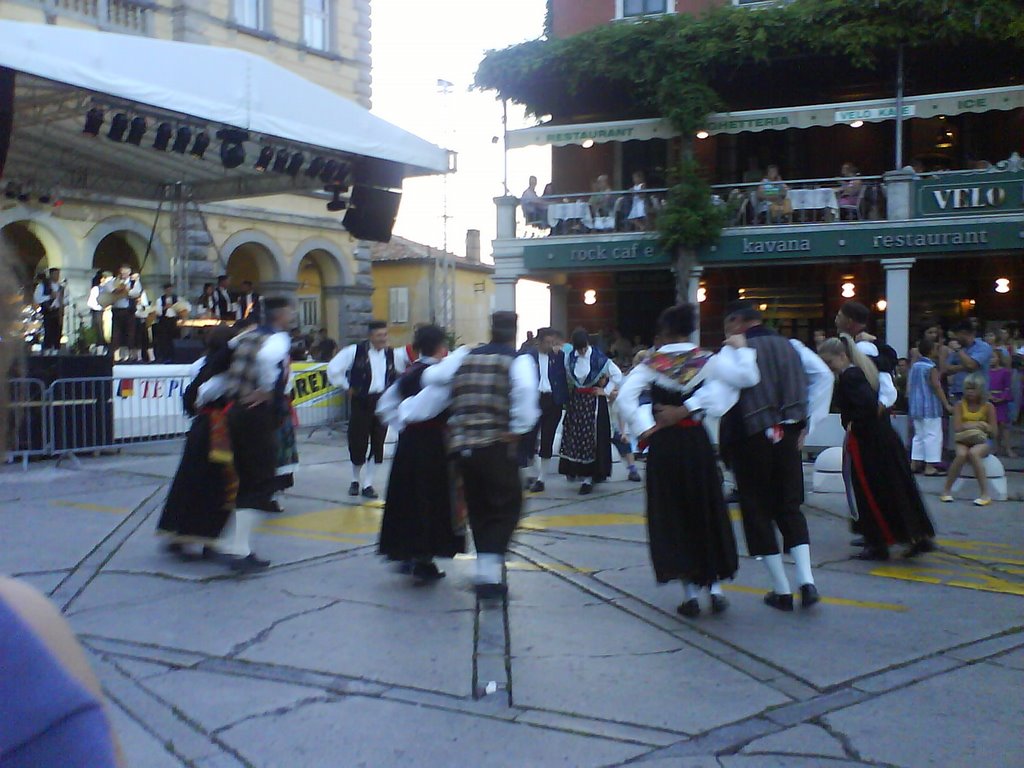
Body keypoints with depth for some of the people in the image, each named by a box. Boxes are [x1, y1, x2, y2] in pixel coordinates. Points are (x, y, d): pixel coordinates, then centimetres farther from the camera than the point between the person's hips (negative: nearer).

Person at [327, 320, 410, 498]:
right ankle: (356, 480, 26)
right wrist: (347, 387, -2)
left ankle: (368, 484, 12)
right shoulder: (355, 351, -6)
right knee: (358, 443, 2)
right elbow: (333, 368, -3)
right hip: (361, 402, -3)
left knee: (378, 445, 1)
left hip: (383, 403, 3)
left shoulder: (393, 354, 3)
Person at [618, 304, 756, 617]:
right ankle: (715, 588, 14)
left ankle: (690, 593, 5)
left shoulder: (651, 364, -3)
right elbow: (747, 377, -10)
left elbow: (625, 399, -13)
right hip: (697, 442, 1)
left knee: (673, 516, 7)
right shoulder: (707, 360, -2)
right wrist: (740, 349, 5)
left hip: (663, 444, -1)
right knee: (708, 512, 14)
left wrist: (644, 430, -6)